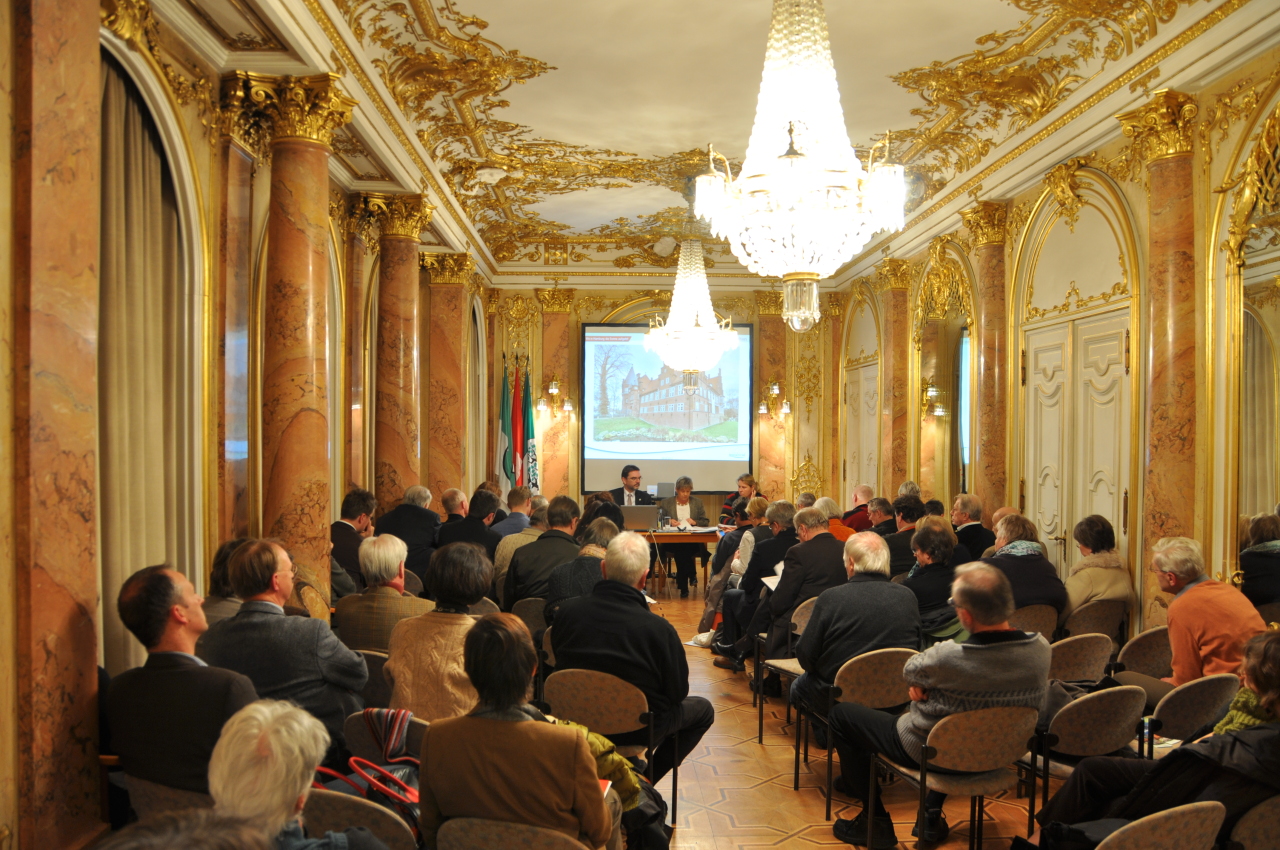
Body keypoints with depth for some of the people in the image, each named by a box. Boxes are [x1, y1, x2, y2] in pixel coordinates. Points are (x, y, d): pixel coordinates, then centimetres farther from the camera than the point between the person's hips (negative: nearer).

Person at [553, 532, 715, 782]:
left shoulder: (567, 612, -16)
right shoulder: (659, 629, -27)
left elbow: (561, 665, 2)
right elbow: (678, 691, -13)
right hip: (635, 730, -5)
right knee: (703, 710, 21)